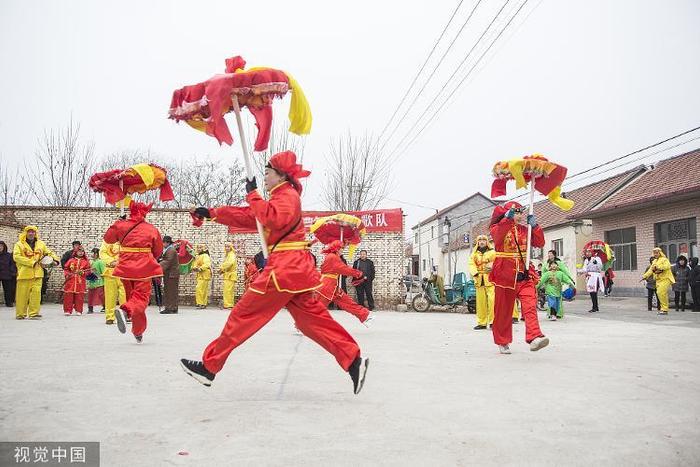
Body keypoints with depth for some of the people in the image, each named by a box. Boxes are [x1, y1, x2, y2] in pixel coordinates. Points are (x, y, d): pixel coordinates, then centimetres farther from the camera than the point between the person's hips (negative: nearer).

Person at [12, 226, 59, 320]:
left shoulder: (41, 244, 15)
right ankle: (20, 314, 13)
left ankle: (33, 313, 0)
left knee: (36, 293, -6)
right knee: (22, 294, 1)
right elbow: (16, 257, -10)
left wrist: (55, 260, -1)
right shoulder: (19, 244, 3)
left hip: (37, 274, 3)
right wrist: (32, 263, -17)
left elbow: (49, 253, 22)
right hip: (24, 274, -2)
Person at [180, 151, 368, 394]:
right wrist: (211, 213, 19)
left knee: (244, 314, -3)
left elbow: (273, 219, -26)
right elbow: (246, 216, 24)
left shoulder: (287, 195, -5)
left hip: (285, 268, -10)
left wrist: (253, 195, -15)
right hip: (294, 268, 10)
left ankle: (209, 366, 4)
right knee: (313, 319, 5)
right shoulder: (282, 197, 25)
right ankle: (354, 361, 1)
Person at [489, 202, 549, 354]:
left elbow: (540, 243, 5)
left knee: (530, 305, -17)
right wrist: (508, 219, -32)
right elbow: (497, 235, -24)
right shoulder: (498, 228, 0)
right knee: (503, 311, 7)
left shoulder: (525, 230, 14)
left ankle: (534, 338, -28)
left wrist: (534, 226, -7)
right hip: (504, 276, -3)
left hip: (524, 276, 3)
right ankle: (502, 342, 23)